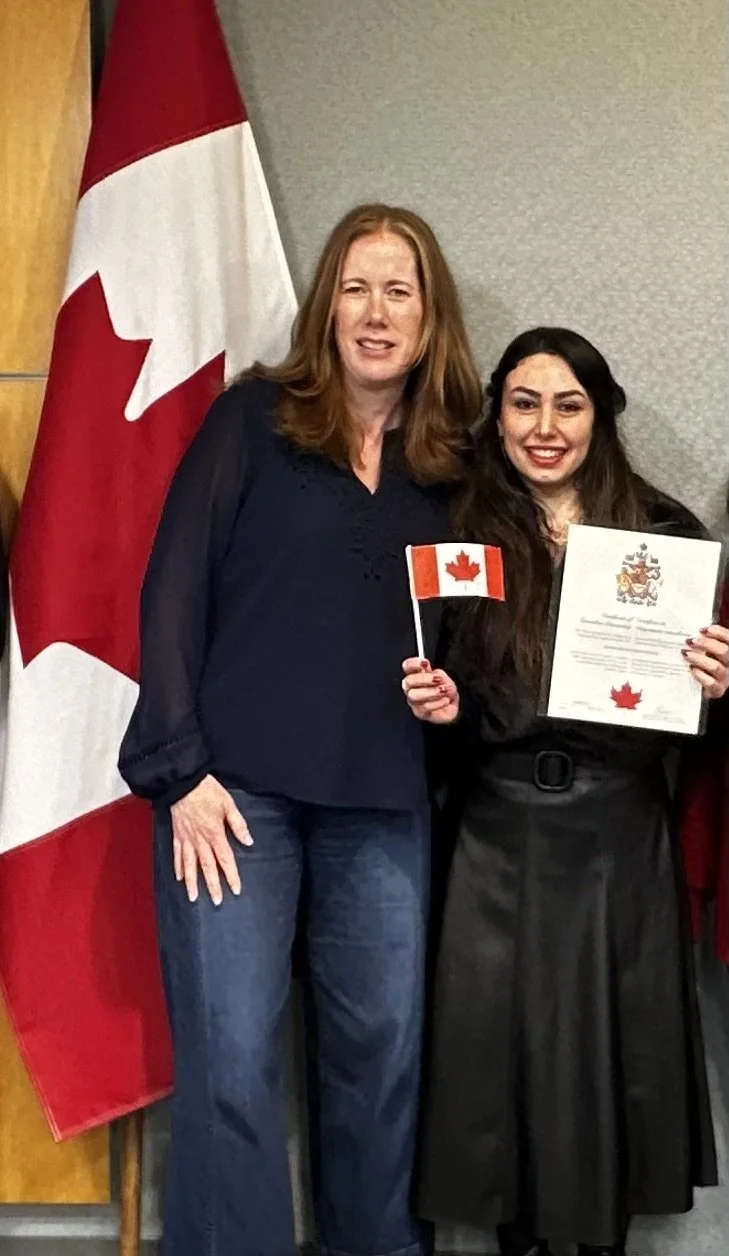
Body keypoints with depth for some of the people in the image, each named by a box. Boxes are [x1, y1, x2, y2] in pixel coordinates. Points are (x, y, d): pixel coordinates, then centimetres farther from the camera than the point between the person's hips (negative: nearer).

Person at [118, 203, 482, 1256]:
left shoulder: (449, 461, 12)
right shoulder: (256, 417, 2)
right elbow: (175, 590, -3)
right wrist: (180, 768, -10)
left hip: (384, 802, 3)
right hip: (238, 782, -3)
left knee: (382, 1052, 7)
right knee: (230, 1062, -4)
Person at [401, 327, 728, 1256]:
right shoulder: (460, 538, 1)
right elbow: (447, 702, 6)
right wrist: (440, 708, -15)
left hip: (622, 834, 0)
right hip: (500, 838, 0)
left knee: (618, 1040, 9)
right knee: (501, 1040, 7)